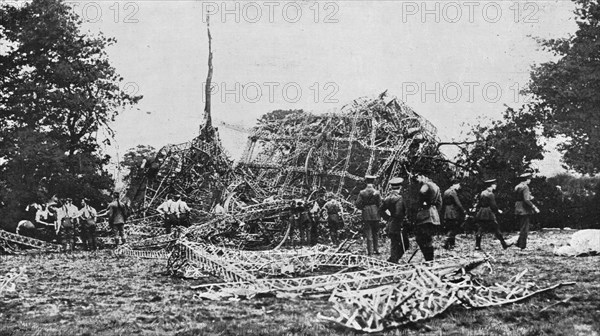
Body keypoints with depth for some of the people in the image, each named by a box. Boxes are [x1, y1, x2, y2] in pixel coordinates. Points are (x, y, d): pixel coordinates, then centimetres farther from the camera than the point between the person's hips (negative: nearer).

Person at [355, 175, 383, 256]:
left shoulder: (362, 193, -5)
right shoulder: (376, 192, -6)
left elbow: (357, 204, -5)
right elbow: (380, 205, -4)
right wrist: (379, 213, 12)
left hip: (366, 215, 0)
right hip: (375, 215, 0)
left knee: (368, 234, 3)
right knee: (375, 234, 13)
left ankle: (370, 251, 0)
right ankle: (376, 249, 15)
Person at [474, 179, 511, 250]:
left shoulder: (482, 193, 9)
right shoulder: (490, 194, -12)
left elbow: (478, 204, 13)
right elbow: (493, 205, -14)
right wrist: (498, 211, 1)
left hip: (481, 214, 7)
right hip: (489, 215, -7)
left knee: (479, 230, 6)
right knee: (496, 229, 1)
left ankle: (477, 246, 2)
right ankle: (504, 244, 6)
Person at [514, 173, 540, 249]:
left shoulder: (517, 187, 12)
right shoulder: (525, 187, -15)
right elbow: (526, 200, -22)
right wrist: (534, 207, -17)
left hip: (518, 211, 8)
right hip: (524, 211, -8)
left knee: (522, 228, 18)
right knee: (524, 229, -2)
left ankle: (519, 243, 16)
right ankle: (522, 246, 0)